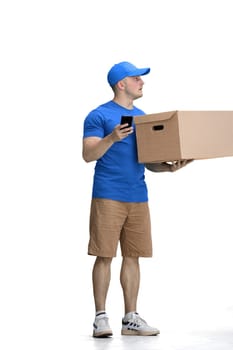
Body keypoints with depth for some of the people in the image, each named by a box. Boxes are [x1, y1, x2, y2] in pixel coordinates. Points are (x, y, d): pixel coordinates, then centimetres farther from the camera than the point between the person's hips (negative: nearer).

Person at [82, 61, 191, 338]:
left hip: (138, 197, 6)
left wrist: (168, 167, 0)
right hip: (108, 197, -6)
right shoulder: (99, 116, -3)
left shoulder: (142, 117, 17)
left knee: (132, 257, 7)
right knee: (104, 256, -4)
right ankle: (100, 317, 4)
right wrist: (111, 138, -27)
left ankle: (131, 318, 13)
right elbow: (88, 155, -11)